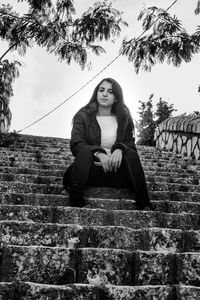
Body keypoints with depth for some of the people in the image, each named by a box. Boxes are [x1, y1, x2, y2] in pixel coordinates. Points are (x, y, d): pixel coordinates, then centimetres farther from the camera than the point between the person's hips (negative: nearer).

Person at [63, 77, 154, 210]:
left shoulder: (124, 118, 15)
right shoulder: (83, 116, 8)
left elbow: (130, 144, 5)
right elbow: (76, 144, -5)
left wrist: (119, 150, -21)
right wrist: (99, 153, -24)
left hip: (115, 169, 2)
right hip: (90, 170, -2)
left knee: (132, 155, -24)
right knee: (85, 152, -31)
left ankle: (144, 205, -34)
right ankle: (76, 203, -45)